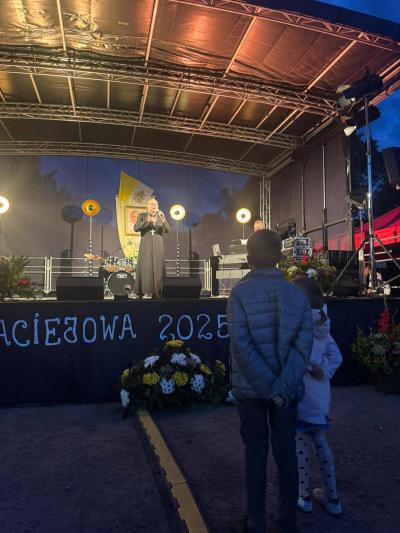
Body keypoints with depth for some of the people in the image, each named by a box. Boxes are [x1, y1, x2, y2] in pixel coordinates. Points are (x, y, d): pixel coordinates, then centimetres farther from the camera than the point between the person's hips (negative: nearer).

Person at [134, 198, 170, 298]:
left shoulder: (160, 216, 9)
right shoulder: (142, 215, 3)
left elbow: (167, 230, -4)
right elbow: (136, 228, -10)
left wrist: (163, 220, -23)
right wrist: (146, 221, -24)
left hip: (158, 246, 2)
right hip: (146, 246, -2)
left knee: (158, 267, -2)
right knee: (146, 267, -9)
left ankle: (158, 291, 0)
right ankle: (147, 292, -7)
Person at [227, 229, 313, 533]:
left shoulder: (240, 292, -12)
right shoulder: (298, 294, -3)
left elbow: (241, 346, -20)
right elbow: (303, 344, -12)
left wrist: (269, 388, -14)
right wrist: (282, 387, -15)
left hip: (251, 388, -2)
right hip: (288, 389, 3)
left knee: (256, 453, 12)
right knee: (286, 452, 15)